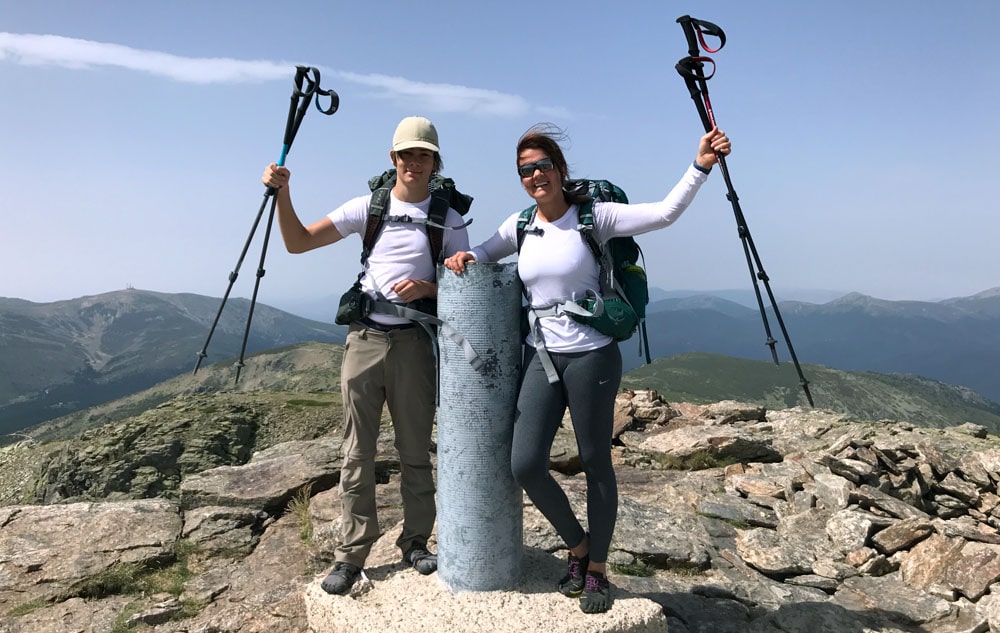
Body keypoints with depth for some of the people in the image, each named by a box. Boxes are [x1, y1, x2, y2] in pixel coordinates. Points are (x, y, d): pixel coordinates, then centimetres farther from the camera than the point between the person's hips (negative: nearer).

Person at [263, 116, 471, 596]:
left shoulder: (448, 218, 5)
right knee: (357, 452, 5)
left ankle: (415, 543, 25)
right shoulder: (368, 207, 6)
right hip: (364, 339, 1)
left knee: (415, 451, 9)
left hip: (413, 343, 0)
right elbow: (299, 242, 5)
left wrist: (426, 288, -15)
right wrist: (282, 194, -10)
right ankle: (351, 554, 16)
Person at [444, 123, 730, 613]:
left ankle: (596, 570, 28)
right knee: (525, 464, -4)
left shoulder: (594, 216, -5)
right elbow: (487, 251, 23)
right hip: (541, 355, 4)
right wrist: (466, 256, 2)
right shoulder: (520, 225, 7)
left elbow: (664, 213, -12)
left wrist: (700, 166, -22)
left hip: (592, 355, -4)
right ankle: (577, 545, 25)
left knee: (595, 463, 6)